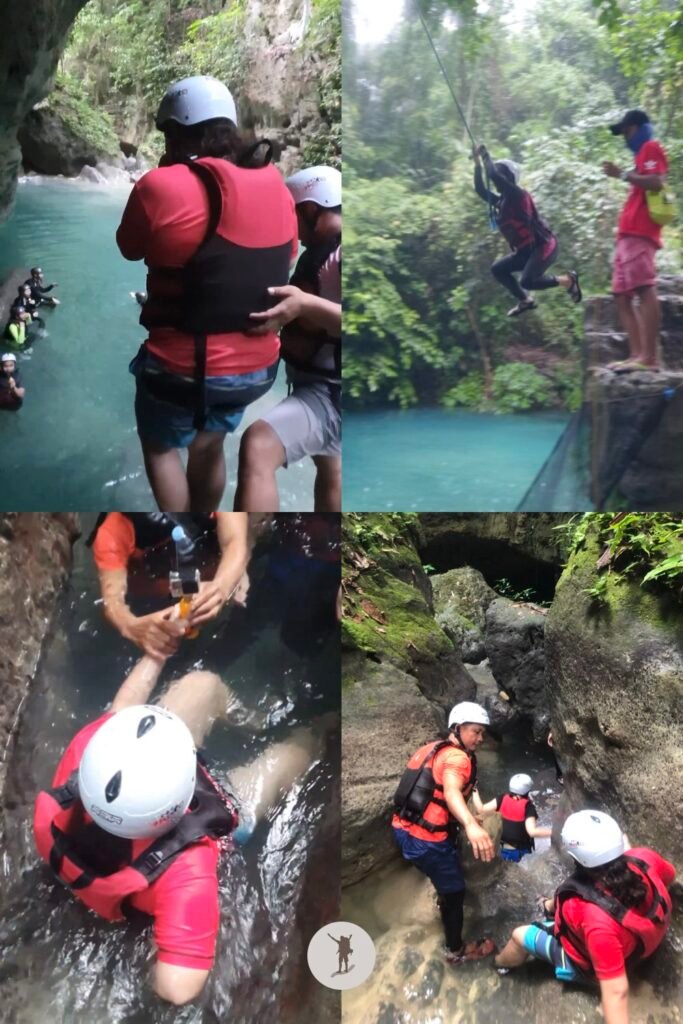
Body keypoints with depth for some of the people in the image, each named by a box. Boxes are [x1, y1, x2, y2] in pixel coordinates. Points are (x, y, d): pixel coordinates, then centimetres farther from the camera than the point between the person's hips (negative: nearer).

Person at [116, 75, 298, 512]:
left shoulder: (162, 186, -17)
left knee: (160, 447, 22)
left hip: (185, 365, -5)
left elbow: (130, 249, 0)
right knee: (209, 445, 28)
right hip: (258, 364, 6)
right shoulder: (275, 184, 0)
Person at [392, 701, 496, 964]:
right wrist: (471, 825, -58)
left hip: (404, 829, 9)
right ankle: (456, 951, 29)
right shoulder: (458, 758, -19)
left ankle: (444, 898, 63)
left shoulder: (433, 748, 9)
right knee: (455, 892, 13)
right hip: (428, 839, -9)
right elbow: (451, 792, -40)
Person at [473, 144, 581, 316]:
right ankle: (526, 300, 11)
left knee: (527, 281, -25)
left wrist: (485, 155, -11)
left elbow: (494, 175, -24)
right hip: (525, 251, 9)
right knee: (498, 269, 5)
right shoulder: (500, 201, 11)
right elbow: (480, 189, 9)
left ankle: (567, 279, -5)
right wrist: (477, 164, 6)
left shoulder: (518, 195, -14)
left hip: (544, 246, -9)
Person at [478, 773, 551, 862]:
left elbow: (482, 809, -16)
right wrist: (553, 831, -28)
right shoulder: (528, 806, -21)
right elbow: (532, 831, -31)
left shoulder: (503, 799, -10)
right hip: (521, 852, -4)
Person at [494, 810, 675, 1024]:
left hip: (593, 960, -5)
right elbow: (669, 877, -6)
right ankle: (552, 907, 61)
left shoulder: (598, 919, -48)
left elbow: (616, 991, -42)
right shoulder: (644, 857, -31)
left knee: (520, 935, 14)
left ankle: (499, 962, 49)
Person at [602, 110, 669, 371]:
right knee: (623, 296, 4)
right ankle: (637, 355, -4)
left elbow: (657, 183, -12)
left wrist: (622, 174, -13)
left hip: (638, 234, -11)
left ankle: (649, 357, -29)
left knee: (645, 290, -20)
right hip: (629, 235, 11)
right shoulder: (643, 154, 32)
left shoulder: (651, 148, 5)